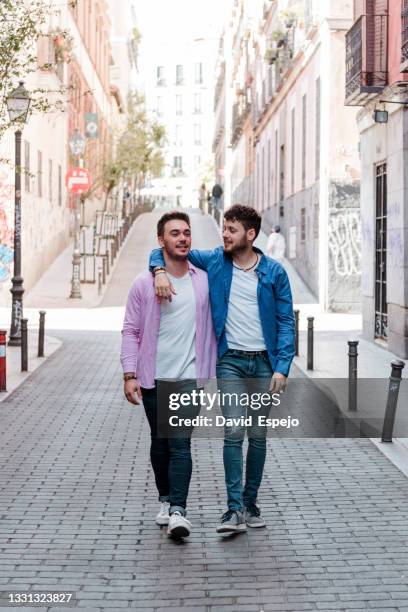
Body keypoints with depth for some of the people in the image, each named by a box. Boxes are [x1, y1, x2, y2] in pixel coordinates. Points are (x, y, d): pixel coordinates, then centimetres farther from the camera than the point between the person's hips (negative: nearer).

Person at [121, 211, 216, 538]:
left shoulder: (204, 280, 3)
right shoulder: (143, 284, -1)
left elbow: (212, 325, 10)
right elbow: (131, 331, 1)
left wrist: (214, 370, 6)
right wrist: (130, 375, -7)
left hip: (189, 377, -1)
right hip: (154, 377, 1)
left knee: (180, 443, -11)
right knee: (160, 443, 13)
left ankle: (178, 511, -13)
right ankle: (166, 500, 30)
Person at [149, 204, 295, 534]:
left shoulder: (274, 272, -1)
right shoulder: (214, 260, 2)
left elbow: (286, 322, -1)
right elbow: (165, 248, 9)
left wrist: (282, 367, -10)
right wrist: (160, 270, -14)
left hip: (264, 362, 1)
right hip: (230, 361, 0)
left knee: (258, 435, 8)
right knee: (233, 433, -11)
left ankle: (251, 502, 21)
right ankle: (235, 509, -11)